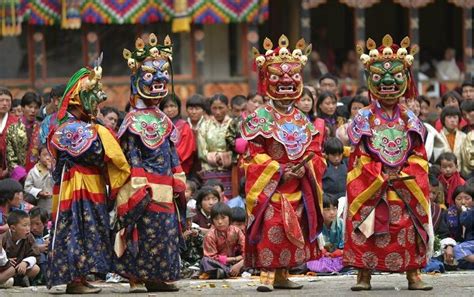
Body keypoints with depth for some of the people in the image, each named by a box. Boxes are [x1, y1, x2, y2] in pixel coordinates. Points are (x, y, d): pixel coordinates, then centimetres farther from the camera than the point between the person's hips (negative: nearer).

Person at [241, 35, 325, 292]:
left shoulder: (302, 121, 12)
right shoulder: (260, 119, -5)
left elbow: (314, 150, 10)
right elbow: (254, 155, -10)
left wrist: (306, 167, -11)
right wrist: (278, 171, -17)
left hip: (297, 188, 6)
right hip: (269, 187, -6)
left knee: (293, 231, 8)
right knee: (270, 229, -13)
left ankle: (282, 275, 16)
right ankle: (266, 274, -13)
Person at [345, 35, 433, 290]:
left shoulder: (409, 119, 9)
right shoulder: (364, 118, 2)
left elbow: (418, 156, 6)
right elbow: (360, 157, -4)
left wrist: (404, 175, -10)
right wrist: (382, 178, -11)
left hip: (406, 186, 2)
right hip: (370, 186, -2)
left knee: (408, 231, 1)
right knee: (366, 233, -4)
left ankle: (413, 275, 5)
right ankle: (363, 276, 1)